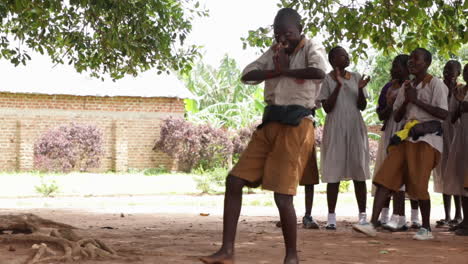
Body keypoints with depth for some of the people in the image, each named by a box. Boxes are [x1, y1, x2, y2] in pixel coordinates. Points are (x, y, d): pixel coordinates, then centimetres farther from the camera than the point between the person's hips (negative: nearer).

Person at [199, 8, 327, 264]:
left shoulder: (309, 48, -2)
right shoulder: (274, 52, 17)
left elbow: (319, 73, -24)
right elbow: (246, 75, 6)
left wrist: (285, 70, -11)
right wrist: (277, 70, -9)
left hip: (296, 126, -7)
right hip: (269, 124, 7)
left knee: (282, 194, -11)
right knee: (234, 181, 1)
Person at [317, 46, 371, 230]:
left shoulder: (355, 77, 10)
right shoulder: (328, 79, -1)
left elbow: (362, 106, 7)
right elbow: (327, 107, -8)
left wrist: (360, 90, -11)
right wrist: (338, 85, -17)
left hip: (355, 129, 3)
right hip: (335, 130, -3)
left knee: (359, 173, 2)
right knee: (334, 173, -2)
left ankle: (362, 215, 6)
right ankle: (331, 217, 1)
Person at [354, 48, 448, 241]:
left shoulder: (435, 84, -3)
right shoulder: (406, 87, 17)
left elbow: (444, 114, -13)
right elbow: (397, 117, 17)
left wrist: (416, 100, -12)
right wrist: (406, 100, -2)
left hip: (427, 138, -6)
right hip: (407, 137, 6)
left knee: (418, 183, -7)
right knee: (386, 177, -6)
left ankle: (426, 229, 9)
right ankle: (373, 224, -11)